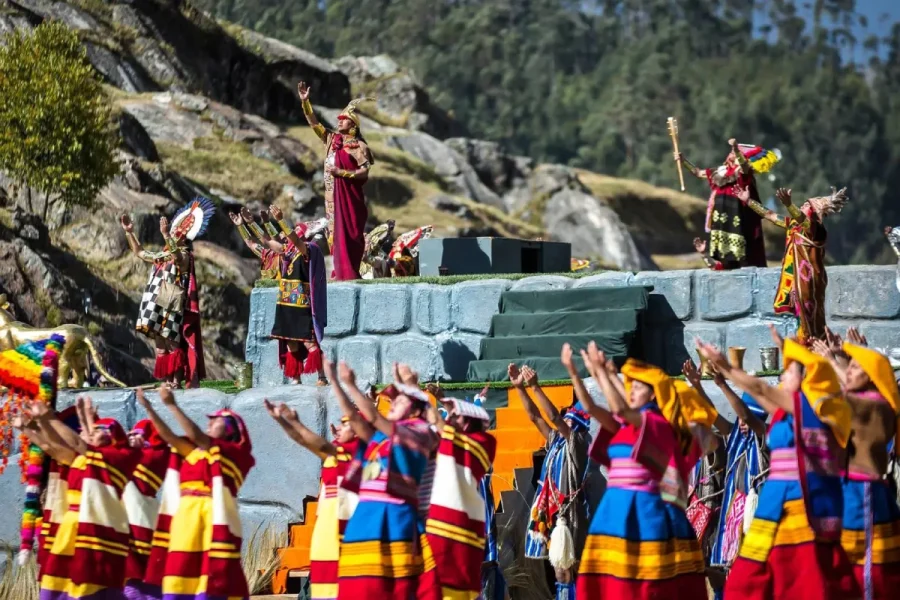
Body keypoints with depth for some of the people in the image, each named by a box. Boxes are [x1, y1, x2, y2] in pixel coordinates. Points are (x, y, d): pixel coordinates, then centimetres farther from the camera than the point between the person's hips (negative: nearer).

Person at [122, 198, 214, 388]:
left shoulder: (184, 256, -5)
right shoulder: (163, 256, 19)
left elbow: (176, 256, -30)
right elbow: (140, 253, 29)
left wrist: (165, 235, -40)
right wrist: (129, 232, 22)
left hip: (172, 307, -8)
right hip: (159, 306, 8)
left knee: (173, 344, -11)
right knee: (161, 345, 7)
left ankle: (177, 382, -11)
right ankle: (167, 382, 9)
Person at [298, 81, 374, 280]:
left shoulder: (358, 146, -6)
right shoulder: (331, 140, 12)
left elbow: (365, 171, -11)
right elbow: (314, 123, 12)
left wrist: (342, 172, -18)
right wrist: (305, 102, 3)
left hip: (349, 195, -7)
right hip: (333, 194, 7)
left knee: (348, 233, -8)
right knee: (335, 232, 6)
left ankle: (349, 273, -9)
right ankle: (340, 272, 8)